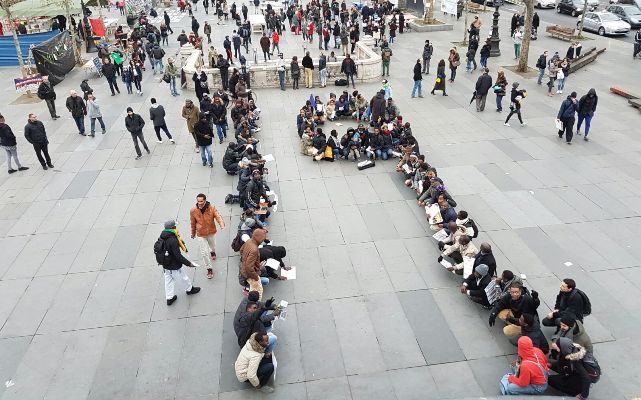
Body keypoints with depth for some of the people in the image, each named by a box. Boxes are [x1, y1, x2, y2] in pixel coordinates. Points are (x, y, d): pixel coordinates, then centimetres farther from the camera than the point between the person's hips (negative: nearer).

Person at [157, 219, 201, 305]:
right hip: (174, 266, -8)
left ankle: (169, 298, 30)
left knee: (168, 280, 19)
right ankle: (190, 289, 41)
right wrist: (188, 263, -18)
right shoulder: (173, 240, -32)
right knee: (184, 277, 17)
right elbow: (178, 256, -29)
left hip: (165, 264, 8)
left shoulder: (162, 237, -5)